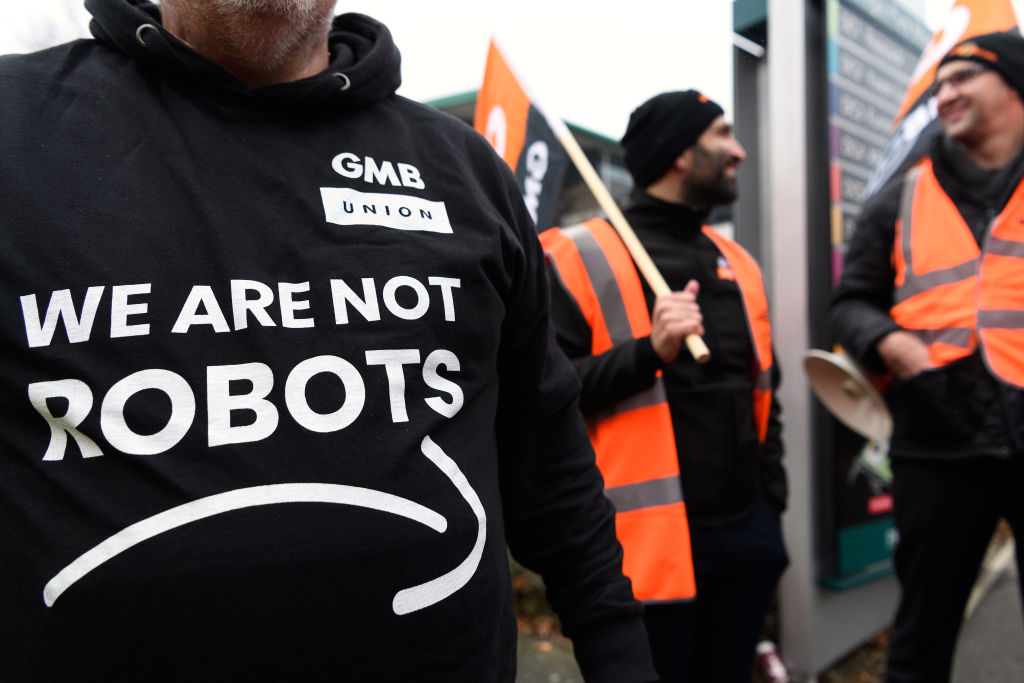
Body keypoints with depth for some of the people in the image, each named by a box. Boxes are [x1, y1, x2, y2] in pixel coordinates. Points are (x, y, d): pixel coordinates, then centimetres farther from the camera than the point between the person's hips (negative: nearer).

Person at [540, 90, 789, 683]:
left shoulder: (736, 261, 14)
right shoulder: (580, 258, -7)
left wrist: (772, 495, 13)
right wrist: (648, 352, -24)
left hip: (746, 535, 7)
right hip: (647, 543, -6)